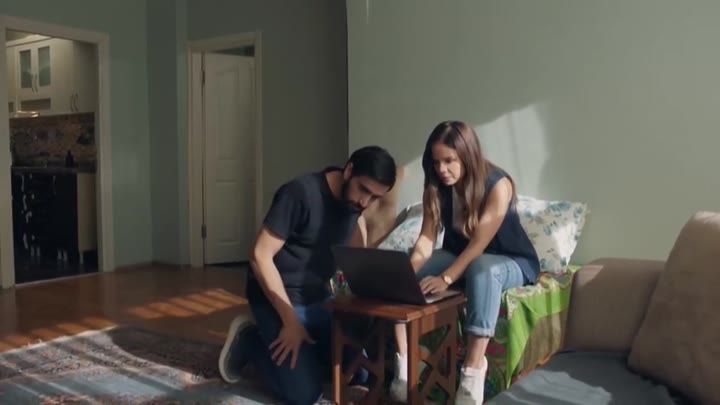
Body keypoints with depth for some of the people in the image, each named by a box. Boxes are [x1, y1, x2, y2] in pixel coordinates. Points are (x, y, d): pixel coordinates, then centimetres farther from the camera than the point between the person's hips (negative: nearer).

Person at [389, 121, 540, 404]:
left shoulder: (497, 185, -24)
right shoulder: (435, 187, -8)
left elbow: (479, 243, -30)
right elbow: (426, 237, -15)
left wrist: (446, 278, -40)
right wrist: (409, 270, -33)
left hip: (511, 262, -5)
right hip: (459, 257, 5)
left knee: (482, 269, -42)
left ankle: (473, 372, -41)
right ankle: (403, 363, -23)